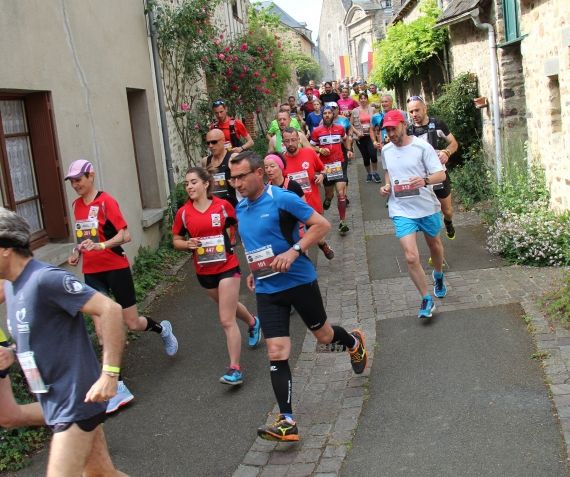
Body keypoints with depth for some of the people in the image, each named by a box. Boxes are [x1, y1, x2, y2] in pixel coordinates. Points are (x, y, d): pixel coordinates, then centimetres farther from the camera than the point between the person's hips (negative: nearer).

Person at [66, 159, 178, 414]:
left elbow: (125, 235, -19)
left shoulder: (106, 201, -13)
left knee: (133, 324, 4)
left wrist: (100, 245, -35)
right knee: (101, 329, -3)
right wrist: (77, 252, 6)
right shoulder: (77, 204, 9)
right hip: (92, 273, 6)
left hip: (116, 268, -5)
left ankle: (162, 329, 40)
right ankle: (119, 388, 2)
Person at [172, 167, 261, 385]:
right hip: (204, 271, 4)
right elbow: (176, 241, 5)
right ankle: (252, 322, 58)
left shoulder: (223, 205, -10)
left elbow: (237, 226, 9)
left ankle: (235, 369, -1)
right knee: (229, 307, 26)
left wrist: (230, 241, -4)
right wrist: (188, 244, -14)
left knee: (227, 320, -8)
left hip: (227, 267, -4)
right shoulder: (183, 213, -5)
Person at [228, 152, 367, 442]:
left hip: (300, 281, -4)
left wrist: (293, 251, -25)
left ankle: (354, 343, 51)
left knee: (323, 335, 15)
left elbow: (322, 225, -15)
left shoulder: (283, 199, -15)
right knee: (276, 353, -6)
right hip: (266, 290, 5)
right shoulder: (240, 209, 7)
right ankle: (287, 422, -4)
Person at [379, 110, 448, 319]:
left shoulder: (422, 147, -13)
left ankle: (438, 276, 56)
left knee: (434, 244, 23)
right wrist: (386, 186, 2)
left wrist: (425, 181, -35)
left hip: (427, 207, -1)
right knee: (411, 257, -12)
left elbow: (441, 174, -15)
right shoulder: (386, 150, 2)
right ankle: (427, 300, 5)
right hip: (401, 211, 1)